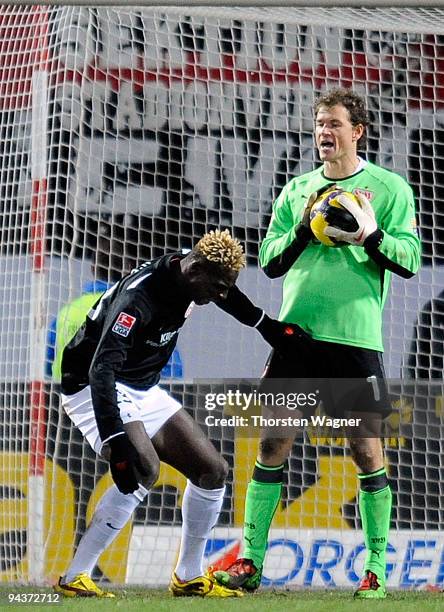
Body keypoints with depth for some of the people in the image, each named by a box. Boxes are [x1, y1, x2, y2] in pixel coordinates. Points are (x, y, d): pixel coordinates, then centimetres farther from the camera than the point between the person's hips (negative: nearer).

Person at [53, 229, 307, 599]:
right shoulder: (139, 296, -32)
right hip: (93, 388, -9)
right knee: (144, 470, -31)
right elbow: (101, 370, -41)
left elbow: (227, 295, 22)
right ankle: (74, 579, -25)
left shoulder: (189, 277, -6)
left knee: (213, 470, 5)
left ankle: (189, 578, 19)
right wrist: (116, 440, -49)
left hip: (143, 392, 9)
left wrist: (266, 325, 31)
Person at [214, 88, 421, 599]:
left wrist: (369, 235, -20)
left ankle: (376, 570, 5)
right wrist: (302, 230, -5)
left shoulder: (388, 188, 3)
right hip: (296, 330, 4)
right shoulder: (297, 190, 15)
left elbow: (409, 260, -3)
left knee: (366, 450, -2)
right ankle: (250, 562, 6)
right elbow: (269, 261, 13)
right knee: (272, 444, 1)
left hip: (355, 337, -4)